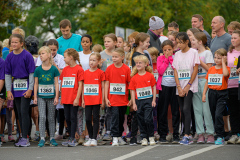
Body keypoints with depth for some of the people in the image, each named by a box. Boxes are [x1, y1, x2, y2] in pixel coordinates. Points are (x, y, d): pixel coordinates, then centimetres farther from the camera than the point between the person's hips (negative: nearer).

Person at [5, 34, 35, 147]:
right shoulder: (9, 57, 5)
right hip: (16, 86, 5)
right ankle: (23, 137, 14)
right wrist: (9, 90, 3)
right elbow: (7, 74, 10)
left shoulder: (27, 56, -8)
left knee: (24, 112, -9)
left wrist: (30, 89, -12)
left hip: (25, 86, -5)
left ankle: (25, 139, -6)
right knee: (19, 113, 8)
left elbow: (32, 73, -7)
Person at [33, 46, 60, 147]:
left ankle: (52, 138, 14)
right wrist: (35, 97, 1)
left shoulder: (54, 69, -2)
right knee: (42, 117, -6)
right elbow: (36, 84, 5)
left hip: (51, 96, 0)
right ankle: (42, 138, -5)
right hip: (41, 96, 0)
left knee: (51, 118, 6)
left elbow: (56, 84, 0)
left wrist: (56, 97, -4)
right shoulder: (38, 70, 0)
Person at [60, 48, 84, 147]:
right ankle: (70, 138, 16)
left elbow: (80, 85, -9)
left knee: (73, 118, -4)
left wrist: (77, 98, -13)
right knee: (67, 118, 8)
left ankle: (72, 139, -2)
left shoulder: (79, 69, -7)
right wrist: (61, 98, 13)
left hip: (74, 99, -6)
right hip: (66, 98, 6)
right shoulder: (65, 69, 13)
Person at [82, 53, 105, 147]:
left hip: (97, 100, -3)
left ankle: (94, 139, 2)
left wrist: (103, 100, -3)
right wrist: (83, 100, 7)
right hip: (87, 100, 3)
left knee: (95, 119, -1)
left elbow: (103, 87, 0)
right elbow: (83, 87, 11)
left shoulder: (100, 73, -2)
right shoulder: (85, 73, 7)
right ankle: (90, 138, 15)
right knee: (87, 119, 4)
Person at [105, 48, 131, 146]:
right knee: (115, 116, -8)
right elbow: (106, 83, 1)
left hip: (123, 99, 1)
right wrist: (106, 98, -3)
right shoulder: (109, 69, -1)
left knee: (121, 118, 12)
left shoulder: (126, 69, -3)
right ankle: (115, 138, -7)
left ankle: (119, 136, 27)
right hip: (113, 99, -1)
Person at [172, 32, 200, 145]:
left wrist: (188, 86, -10)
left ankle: (186, 135, -17)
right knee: (182, 110, 4)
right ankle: (189, 136, 9)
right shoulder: (177, 54, 10)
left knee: (186, 109, -16)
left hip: (190, 86, -5)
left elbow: (195, 70, -6)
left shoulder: (193, 52, -3)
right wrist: (179, 87, -5)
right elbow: (175, 71, 6)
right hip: (179, 87, 5)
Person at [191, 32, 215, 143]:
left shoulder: (207, 53, -2)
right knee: (197, 108, 3)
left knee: (206, 108, -6)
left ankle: (210, 133, -2)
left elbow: (209, 69, -9)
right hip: (194, 81, 6)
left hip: (204, 81, -6)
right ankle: (200, 134, 4)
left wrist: (199, 61, -11)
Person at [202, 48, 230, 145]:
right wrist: (204, 93, 8)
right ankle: (220, 136, 20)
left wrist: (223, 62, -16)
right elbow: (207, 82, 15)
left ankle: (220, 137, -14)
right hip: (212, 93, 5)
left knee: (218, 114, -18)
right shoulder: (211, 69, 10)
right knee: (214, 115, 9)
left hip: (222, 94, -5)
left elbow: (225, 74, -28)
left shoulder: (226, 68, -4)